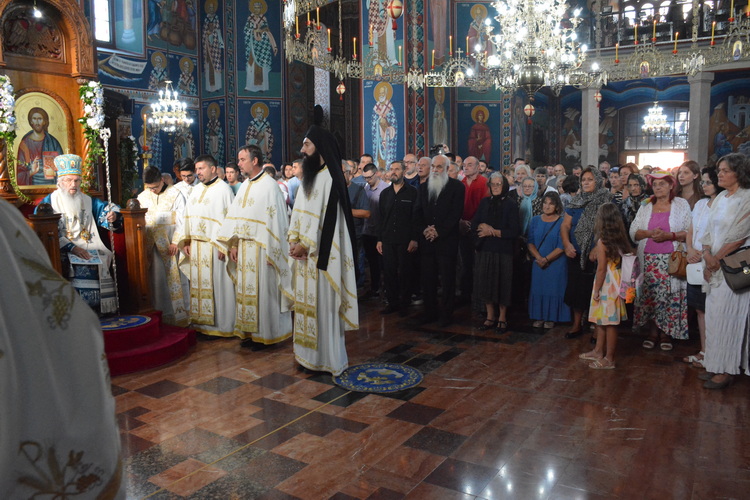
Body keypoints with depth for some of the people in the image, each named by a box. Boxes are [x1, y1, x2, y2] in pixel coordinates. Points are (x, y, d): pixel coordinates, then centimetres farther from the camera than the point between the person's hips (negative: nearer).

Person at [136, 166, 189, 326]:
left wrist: (176, 242, -12)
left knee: (175, 277, -1)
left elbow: (181, 221, -4)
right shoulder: (142, 197, 10)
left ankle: (180, 313, 5)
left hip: (171, 243, -3)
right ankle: (163, 312, 8)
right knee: (157, 278, 2)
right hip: (151, 245, 3)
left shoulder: (175, 195, -1)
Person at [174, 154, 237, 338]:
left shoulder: (223, 189, -6)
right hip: (196, 246, 7)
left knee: (216, 285, -2)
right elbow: (189, 217, 17)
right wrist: (186, 242, 9)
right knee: (199, 284, 9)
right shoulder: (196, 190, 16)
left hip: (214, 246, -7)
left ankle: (219, 325, 7)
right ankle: (202, 324, 17)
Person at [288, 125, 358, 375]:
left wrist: (305, 244, -15)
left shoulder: (329, 177, -12)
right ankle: (310, 354, 21)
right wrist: (294, 241, 1)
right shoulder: (309, 176, 16)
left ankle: (329, 358, 7)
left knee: (322, 303, -3)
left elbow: (326, 217, -18)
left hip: (320, 252, -9)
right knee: (307, 301, 11)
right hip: (304, 251, 9)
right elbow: (299, 213, 14)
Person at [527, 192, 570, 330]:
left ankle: (551, 318, 14)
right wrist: (539, 258, -14)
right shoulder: (535, 220, 6)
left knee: (553, 290, 2)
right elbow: (530, 242, 1)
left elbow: (561, 247, -10)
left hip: (556, 263, -3)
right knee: (538, 289, 6)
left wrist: (546, 259, -17)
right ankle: (539, 318, 17)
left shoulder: (562, 222, -5)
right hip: (538, 263, 3)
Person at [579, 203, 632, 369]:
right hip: (616, 283, 8)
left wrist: (597, 290, -9)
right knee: (601, 320, 19)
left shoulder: (602, 242, -16)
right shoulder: (621, 240, 4)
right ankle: (598, 351, 31)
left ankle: (609, 359, 9)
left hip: (607, 285, -8)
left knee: (609, 322, 0)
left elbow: (601, 269, -15)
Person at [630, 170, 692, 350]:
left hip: (671, 260, -2)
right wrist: (650, 233, -11)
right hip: (649, 259, 2)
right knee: (649, 295, 1)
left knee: (670, 296, -3)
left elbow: (689, 232, -2)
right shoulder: (646, 206, 13)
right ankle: (652, 333, 13)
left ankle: (666, 334, 10)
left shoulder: (682, 205, 5)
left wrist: (669, 235, -16)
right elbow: (633, 232, 6)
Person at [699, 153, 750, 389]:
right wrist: (707, 254, -4)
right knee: (713, 314, 10)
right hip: (715, 265, 7)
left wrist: (717, 258, -9)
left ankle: (726, 369, 7)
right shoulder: (720, 198, 12)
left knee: (727, 315, -4)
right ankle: (715, 364, 20)